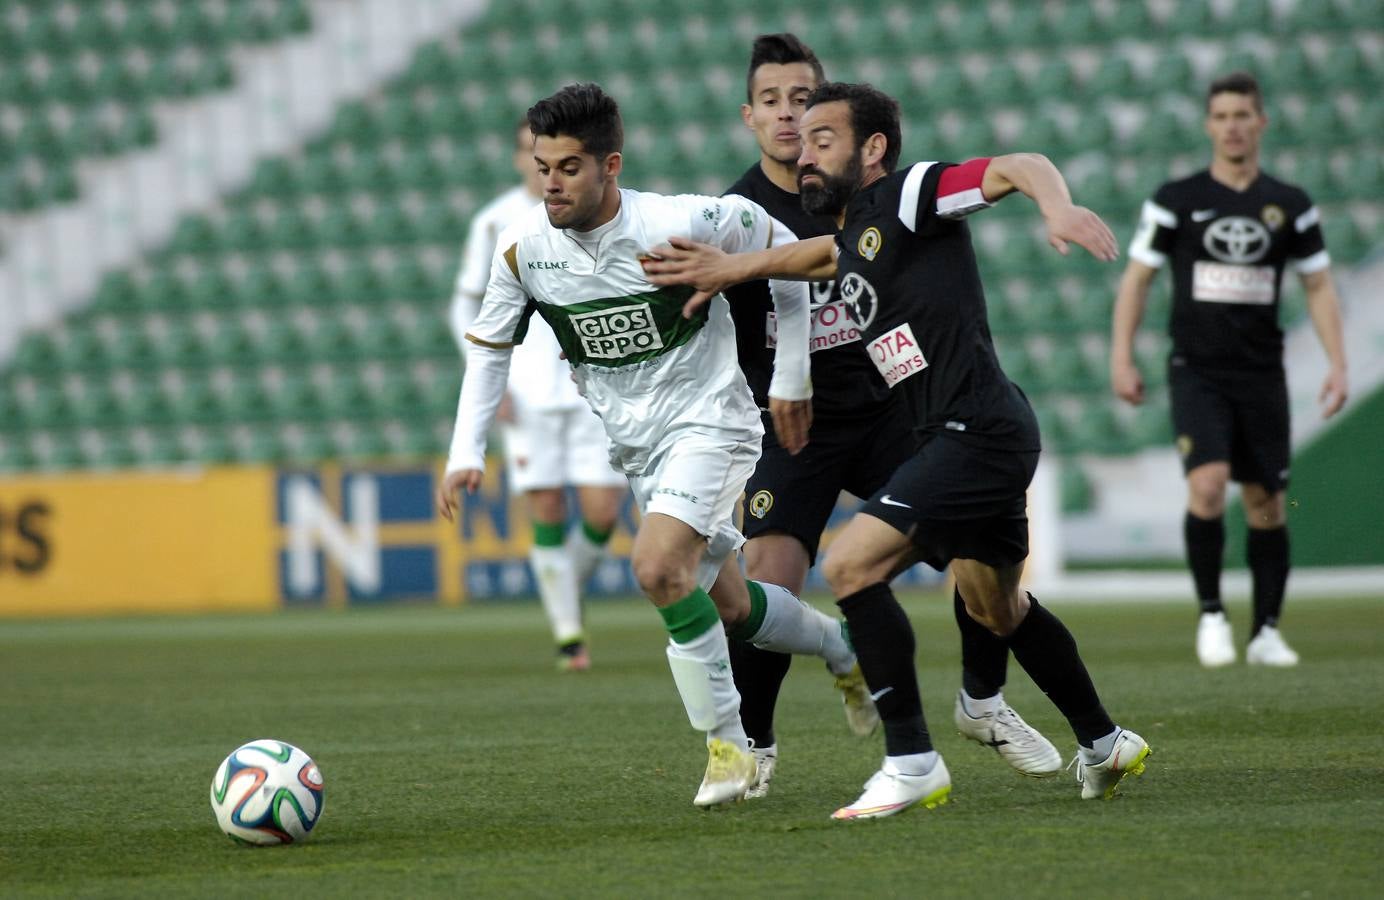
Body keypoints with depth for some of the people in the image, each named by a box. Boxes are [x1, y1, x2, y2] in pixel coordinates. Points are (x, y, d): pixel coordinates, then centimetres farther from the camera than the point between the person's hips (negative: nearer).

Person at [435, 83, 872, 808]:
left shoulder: (681, 226, -22)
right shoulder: (523, 248, -9)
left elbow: (786, 255, -6)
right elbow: (488, 348, 6)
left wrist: (791, 380, -2)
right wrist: (466, 454, -6)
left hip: (708, 418, -6)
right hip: (634, 442, 6)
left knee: (658, 567, -26)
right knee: (727, 604, 12)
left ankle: (728, 744, -12)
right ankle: (848, 650, 41)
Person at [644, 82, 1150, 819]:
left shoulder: (906, 194, -8)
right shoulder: (856, 235, 18)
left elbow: (1019, 167, -18)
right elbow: (816, 254, 40)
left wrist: (1060, 209, -38)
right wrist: (729, 269, 28)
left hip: (977, 431, -10)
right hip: (956, 436, 10)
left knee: (851, 565, -16)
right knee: (997, 609, 24)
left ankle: (912, 763, -12)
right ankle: (1104, 744, 39)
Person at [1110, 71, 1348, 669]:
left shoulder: (1290, 206, 6)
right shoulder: (1176, 200, 0)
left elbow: (1319, 286, 10)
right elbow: (1137, 278, 5)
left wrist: (1338, 364, 1)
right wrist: (1121, 358, -2)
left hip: (1262, 373, 2)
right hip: (1196, 369, -2)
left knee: (1266, 501, 3)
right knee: (1207, 484, -20)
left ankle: (1266, 631, 11)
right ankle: (1210, 613, -6)